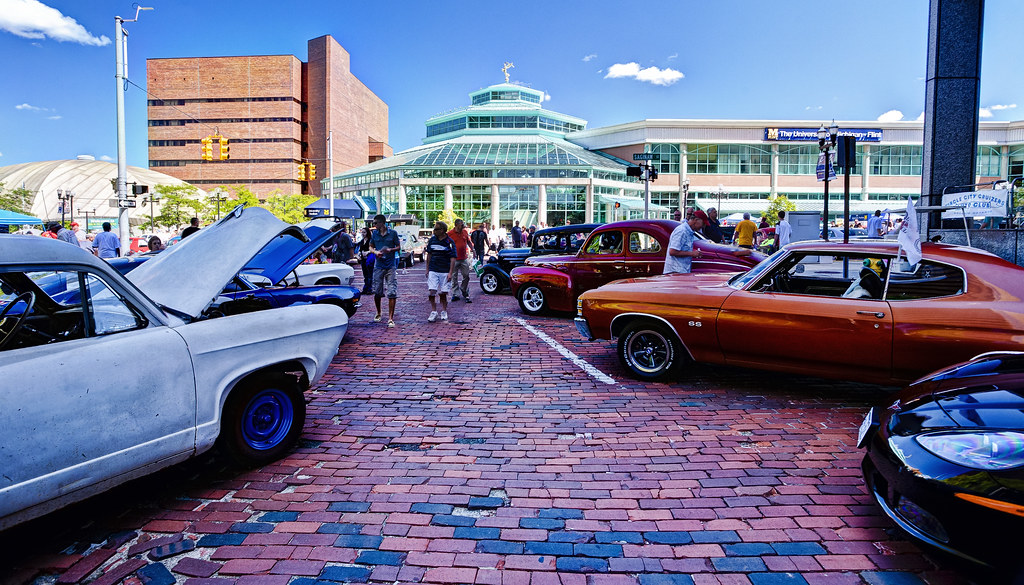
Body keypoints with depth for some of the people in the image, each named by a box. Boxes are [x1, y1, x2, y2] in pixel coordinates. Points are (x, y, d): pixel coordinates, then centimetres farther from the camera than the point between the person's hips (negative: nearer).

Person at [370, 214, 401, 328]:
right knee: (377, 292, 8)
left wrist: (390, 249, -15)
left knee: (392, 293, -8)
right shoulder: (374, 233, 7)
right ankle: (378, 313, 31)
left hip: (390, 266, -3)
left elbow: (399, 247, 5)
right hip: (378, 266, 3)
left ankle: (390, 318, -4)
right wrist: (376, 252, -5)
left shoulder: (393, 233, -1)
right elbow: (371, 247, 16)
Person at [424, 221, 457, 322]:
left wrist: (450, 273, -12)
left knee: (443, 293, 3)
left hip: (445, 271, -3)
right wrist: (427, 269, 12)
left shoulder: (450, 242, -5)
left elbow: (453, 258, -6)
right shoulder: (432, 239, 7)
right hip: (433, 270, 3)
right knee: (431, 291, -8)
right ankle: (433, 311, 5)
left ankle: (444, 312, 20)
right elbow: (429, 255, 15)